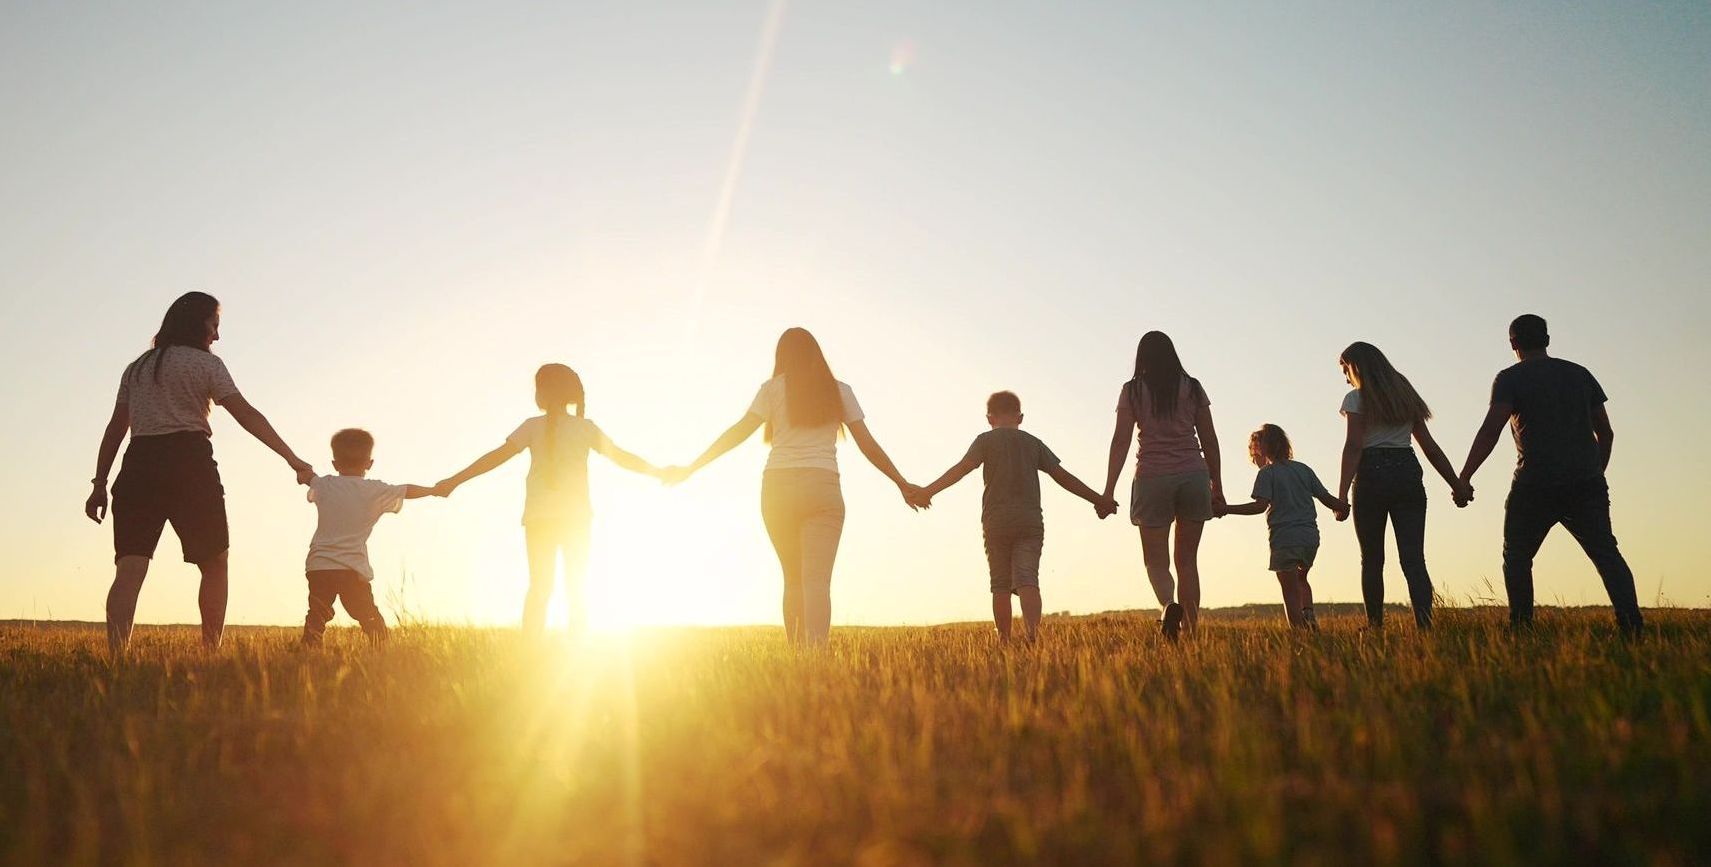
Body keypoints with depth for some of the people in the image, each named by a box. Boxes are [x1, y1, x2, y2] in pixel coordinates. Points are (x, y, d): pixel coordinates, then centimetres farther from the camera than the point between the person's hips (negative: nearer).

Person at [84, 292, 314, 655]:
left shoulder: (137, 368, 20)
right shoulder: (205, 364, 4)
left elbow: (116, 428, 16)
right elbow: (247, 414, -7)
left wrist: (99, 485, 17)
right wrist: (293, 459, -13)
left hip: (139, 465, 4)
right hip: (190, 465, -4)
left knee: (129, 569, -7)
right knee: (215, 564, 9)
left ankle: (116, 659, -21)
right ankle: (210, 654, 4)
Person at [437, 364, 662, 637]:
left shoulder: (533, 427, -2)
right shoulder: (585, 427, 1)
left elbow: (497, 456, -9)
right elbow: (622, 457, 5)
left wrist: (455, 480, -8)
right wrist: (658, 473, 18)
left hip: (539, 516, 0)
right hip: (576, 516, 0)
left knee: (540, 588, 3)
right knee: (576, 590, 8)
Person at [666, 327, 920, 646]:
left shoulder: (773, 388, 9)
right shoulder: (839, 391, 13)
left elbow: (738, 432, 3)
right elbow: (867, 444, 10)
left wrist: (690, 469, 8)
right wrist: (902, 484, 16)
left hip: (778, 487, 1)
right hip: (823, 488, -1)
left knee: (793, 578, 15)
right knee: (817, 579, -10)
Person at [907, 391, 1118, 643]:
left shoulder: (986, 440, 6)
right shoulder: (1033, 442, 14)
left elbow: (961, 468, -9)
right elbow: (1062, 476, 14)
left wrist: (928, 491, -14)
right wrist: (1098, 500, 21)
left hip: (996, 521, -1)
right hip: (1030, 521, 1)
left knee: (1001, 584, 7)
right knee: (1027, 579, -9)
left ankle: (1004, 641, 6)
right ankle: (1033, 631, -31)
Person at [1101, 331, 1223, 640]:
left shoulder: (1132, 391, 2)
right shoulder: (1192, 388, 7)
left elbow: (1120, 442, -3)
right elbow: (1209, 440, 8)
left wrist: (1108, 491, -1)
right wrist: (1217, 487, 14)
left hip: (1152, 478, -2)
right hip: (1193, 476, 2)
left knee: (1156, 560, 5)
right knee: (1187, 559, 10)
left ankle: (1170, 604, -25)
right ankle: (1191, 630, 7)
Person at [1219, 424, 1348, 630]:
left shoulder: (1267, 473, -4)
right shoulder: (1303, 469, 12)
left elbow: (1261, 505, -16)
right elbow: (1326, 497, 13)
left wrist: (1227, 509, -14)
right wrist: (1340, 507, 31)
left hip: (1285, 538, -5)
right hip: (1311, 537, 5)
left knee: (1290, 591, 2)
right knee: (1300, 579, 26)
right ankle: (1308, 612, 2)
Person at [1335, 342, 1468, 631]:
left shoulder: (1356, 398, 1)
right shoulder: (1405, 395, 19)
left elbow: (1353, 446, -10)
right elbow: (1429, 445, 16)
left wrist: (1342, 495, -15)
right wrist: (1456, 483, 16)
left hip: (1372, 475, -4)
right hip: (1408, 473, 4)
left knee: (1372, 560, 9)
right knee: (1413, 559, -3)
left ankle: (1375, 626, 10)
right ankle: (1425, 624, -18)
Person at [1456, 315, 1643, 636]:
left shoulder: (1510, 379, -1)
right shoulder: (1580, 374, 15)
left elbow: (1491, 429, -15)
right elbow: (1606, 432, 17)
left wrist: (1464, 477, -17)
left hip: (1535, 485, -4)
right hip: (1586, 483, 4)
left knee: (1516, 558, 10)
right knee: (1606, 553, 3)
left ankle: (1521, 627, 4)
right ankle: (1631, 622, -13)